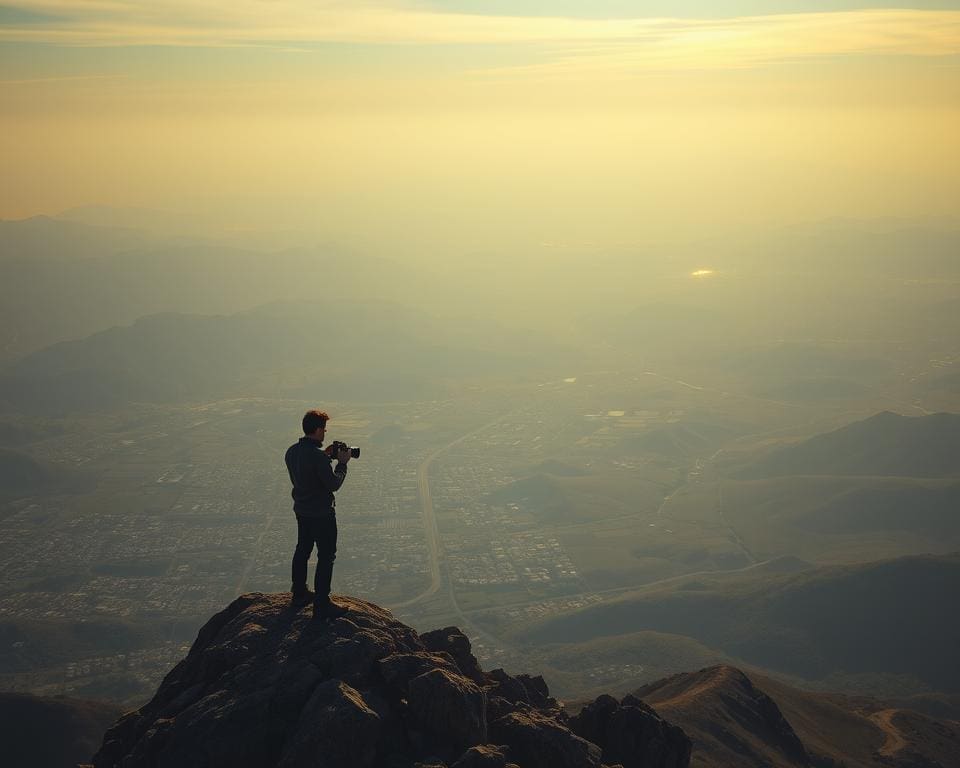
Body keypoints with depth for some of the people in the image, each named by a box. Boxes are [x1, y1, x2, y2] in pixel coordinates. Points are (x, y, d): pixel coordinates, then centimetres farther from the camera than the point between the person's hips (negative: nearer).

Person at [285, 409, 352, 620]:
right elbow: (333, 484, -22)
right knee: (326, 557, 1)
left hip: (301, 511, 8)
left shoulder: (292, 452, -1)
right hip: (322, 514, -8)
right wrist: (342, 463, -10)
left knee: (302, 550, 23)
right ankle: (322, 604, 3)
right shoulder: (318, 456, -27)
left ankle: (299, 593, 37)